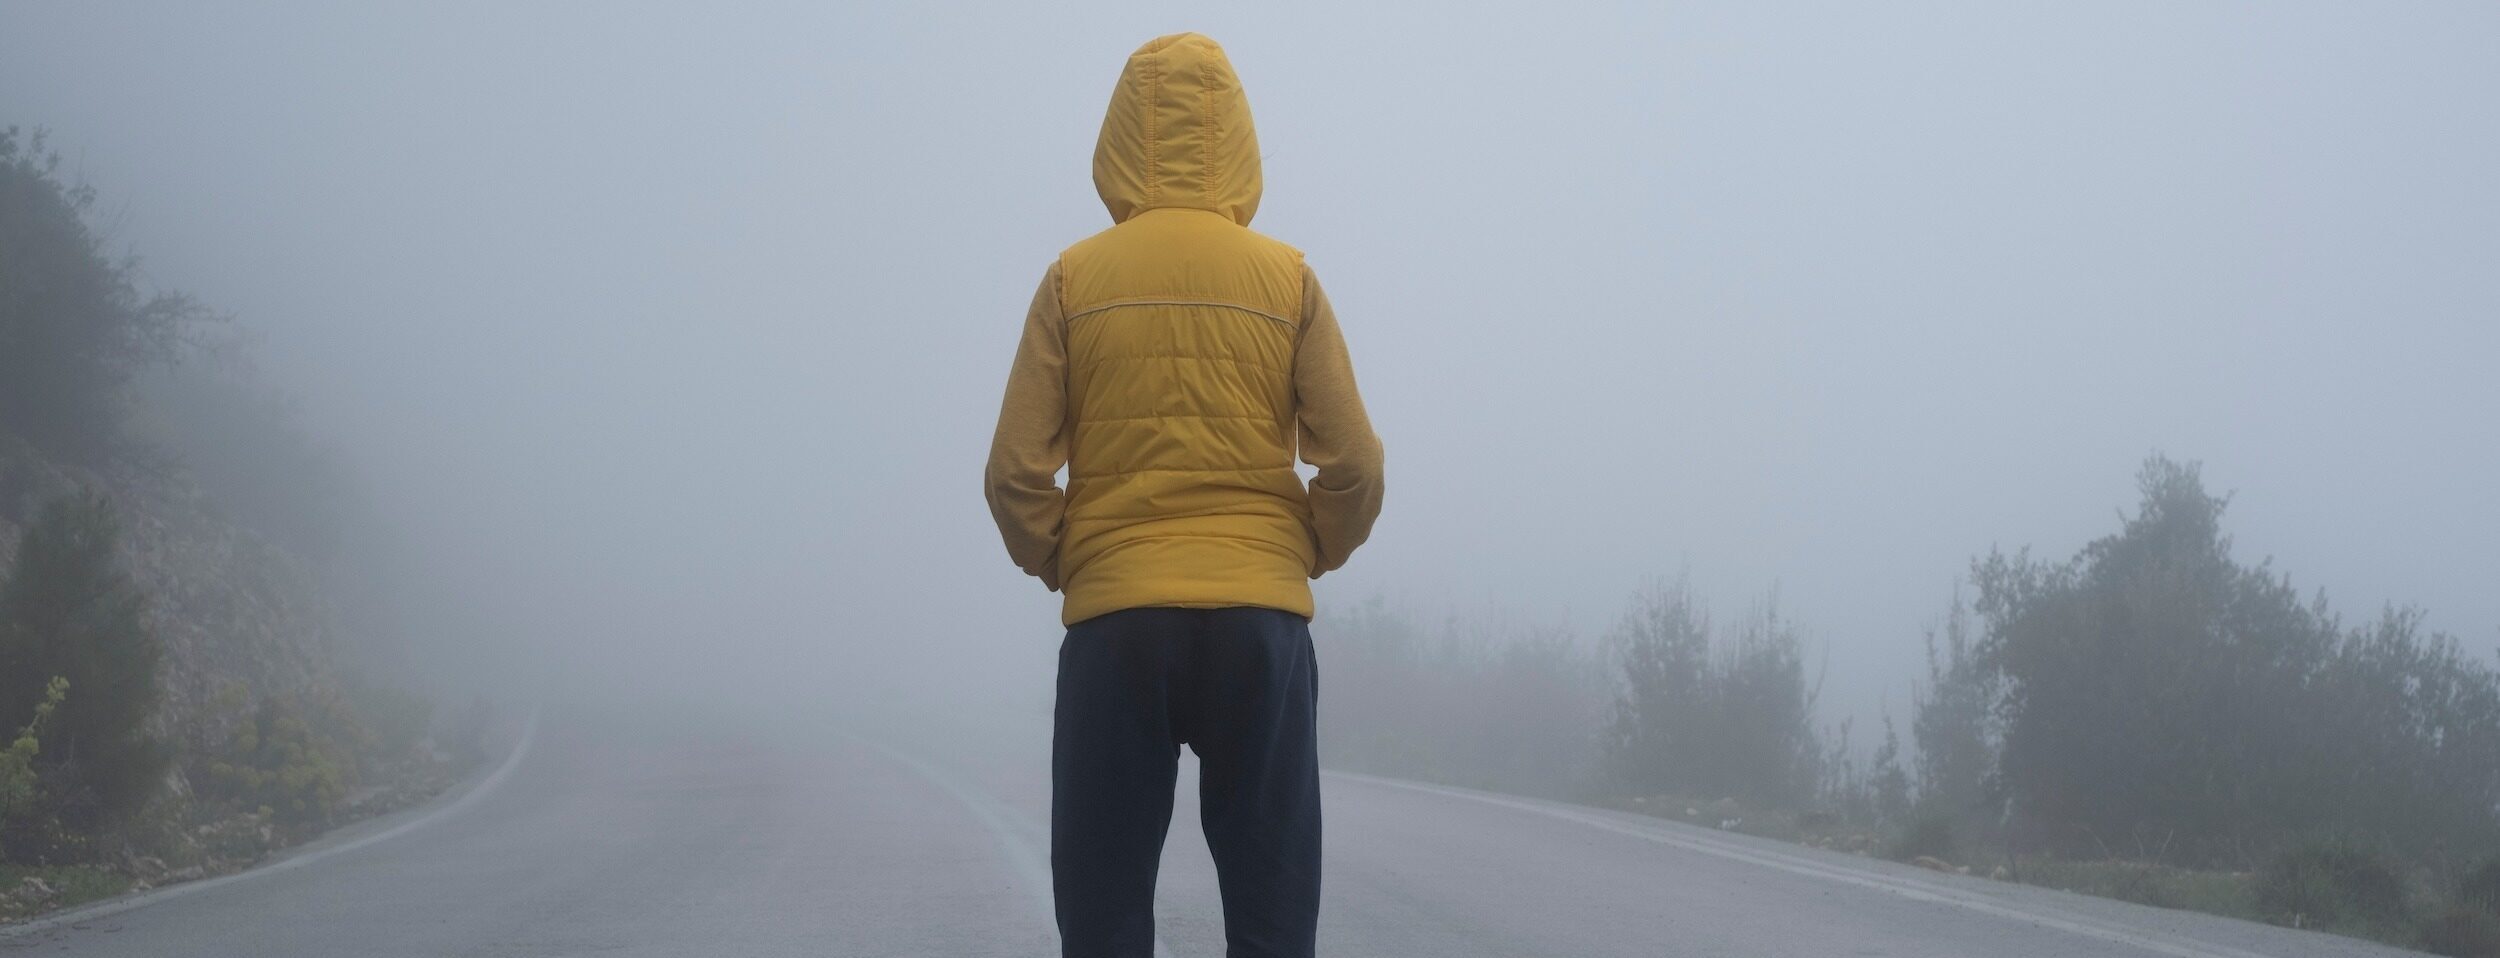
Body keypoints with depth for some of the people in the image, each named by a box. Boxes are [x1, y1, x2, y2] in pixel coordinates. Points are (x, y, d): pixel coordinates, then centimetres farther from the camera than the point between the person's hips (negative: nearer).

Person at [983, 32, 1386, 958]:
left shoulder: (1076, 276, 2)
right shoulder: (1287, 277, 3)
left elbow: (1016, 474, -3)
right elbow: (1354, 469, -2)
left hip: (1115, 621, 0)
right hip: (1260, 620, 0)